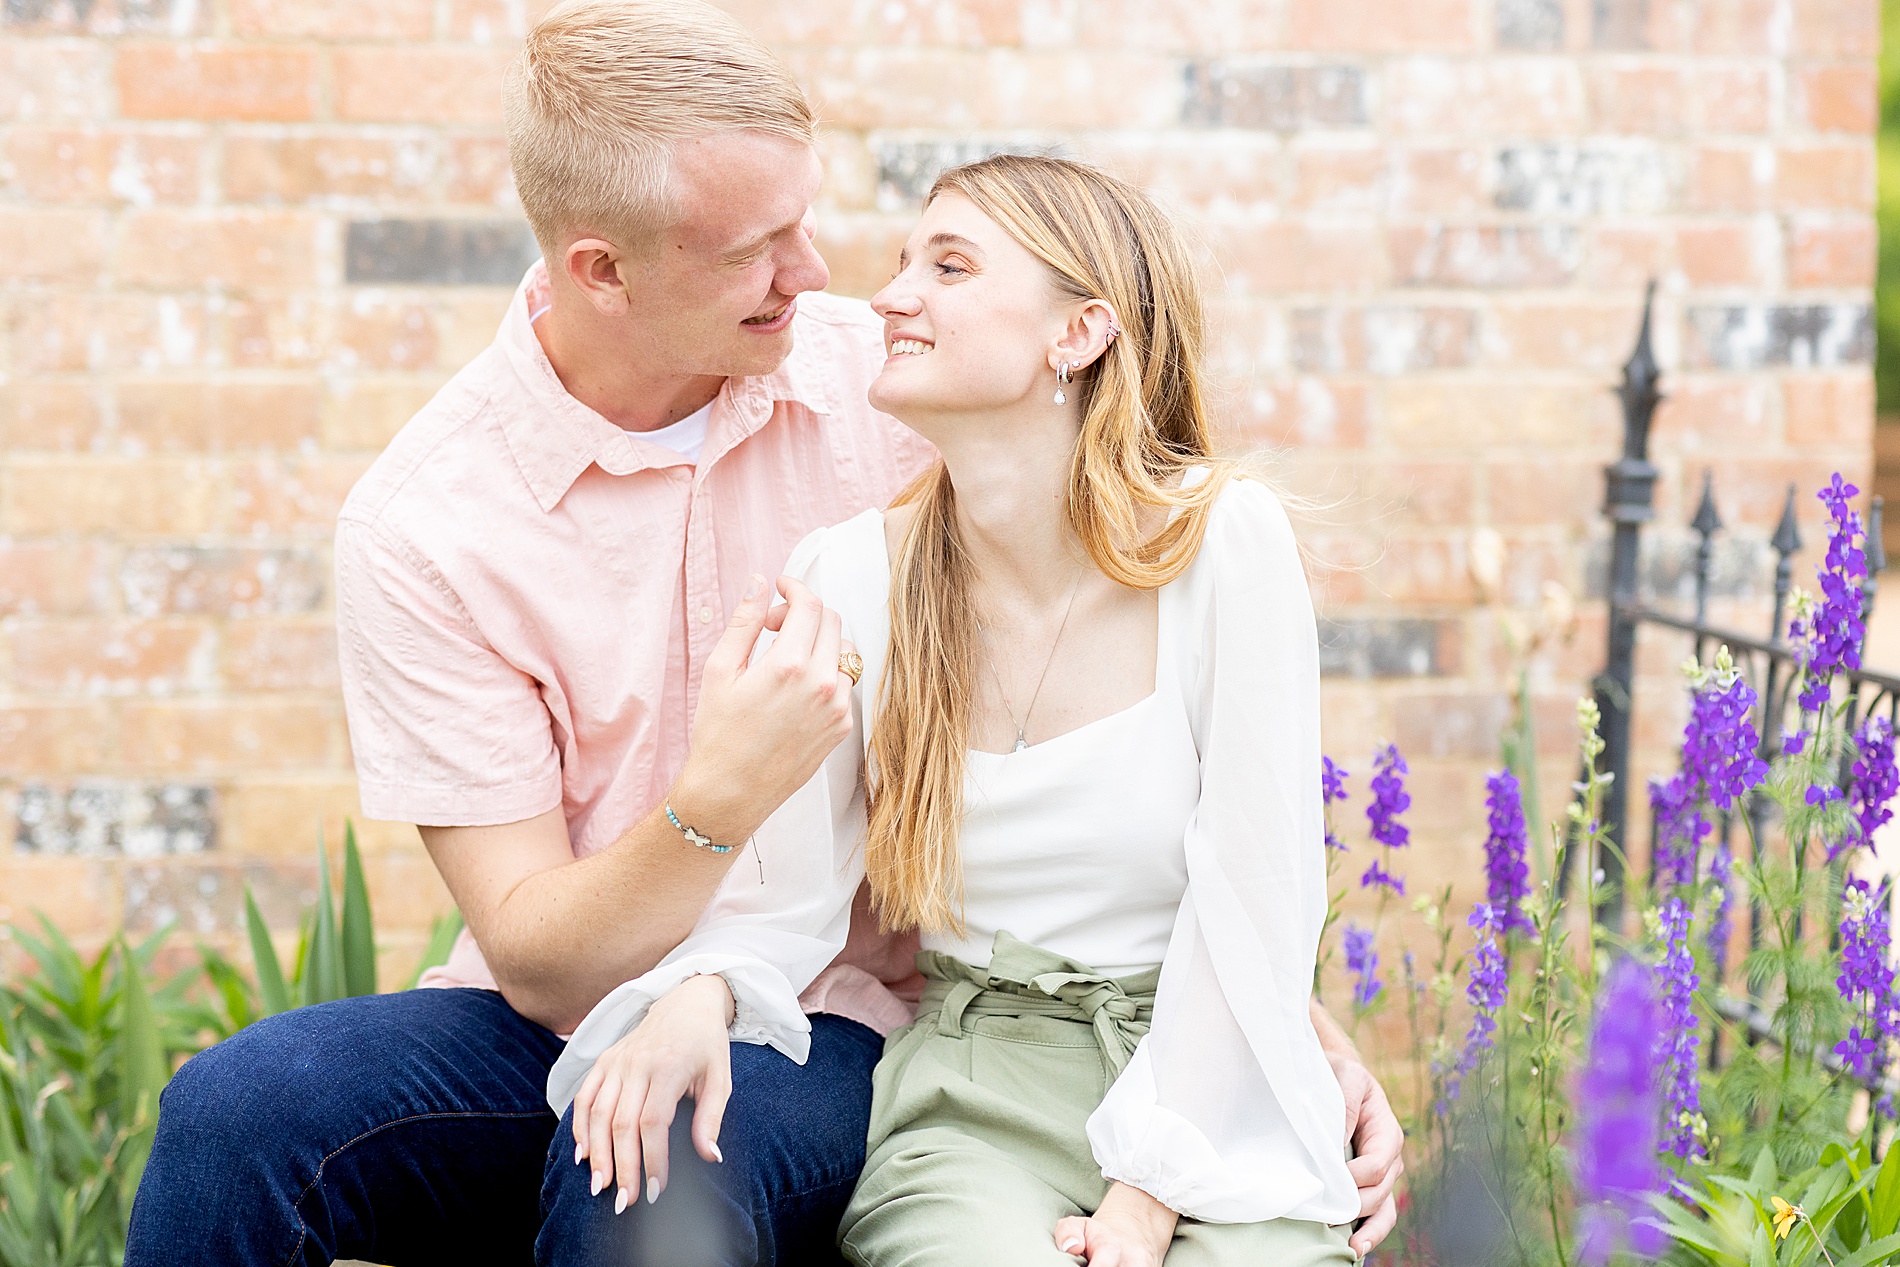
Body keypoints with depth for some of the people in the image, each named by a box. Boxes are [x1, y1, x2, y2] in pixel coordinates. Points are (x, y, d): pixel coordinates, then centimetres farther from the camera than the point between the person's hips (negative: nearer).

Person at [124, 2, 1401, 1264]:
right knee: (238, 1112, -29)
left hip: (832, 1024, 0)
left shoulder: (891, 385, -3)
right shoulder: (422, 527, -9)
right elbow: (535, 960, -10)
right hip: (566, 1020, 1)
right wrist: (722, 799, -28)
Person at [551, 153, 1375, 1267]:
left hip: (1209, 1094, -1)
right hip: (976, 1095, 1)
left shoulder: (1224, 538, -9)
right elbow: (787, 901, 0)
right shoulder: (849, 578, -3)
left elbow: (1256, 895, -9)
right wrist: (699, 995, -22)